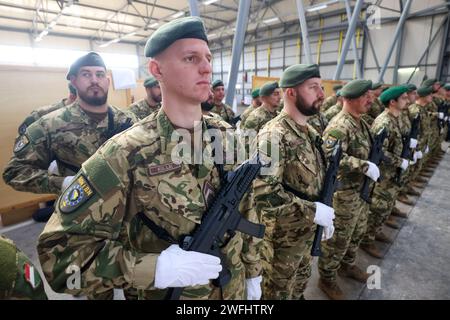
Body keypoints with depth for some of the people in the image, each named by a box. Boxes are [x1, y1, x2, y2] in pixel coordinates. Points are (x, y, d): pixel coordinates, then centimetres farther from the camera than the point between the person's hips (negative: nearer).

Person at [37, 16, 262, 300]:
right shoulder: (127, 155, -23)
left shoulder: (225, 135, -8)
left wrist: (252, 272, 7)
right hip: (173, 294, -4)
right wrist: (154, 268, -29)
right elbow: (58, 251, -19)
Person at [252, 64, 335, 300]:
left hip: (306, 230, 8)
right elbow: (264, 192, -34)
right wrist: (312, 211, -27)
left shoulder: (310, 132, 4)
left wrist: (324, 213, 7)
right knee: (278, 291, 16)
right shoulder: (273, 136, -25)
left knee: (300, 282, 29)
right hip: (281, 234, -8)